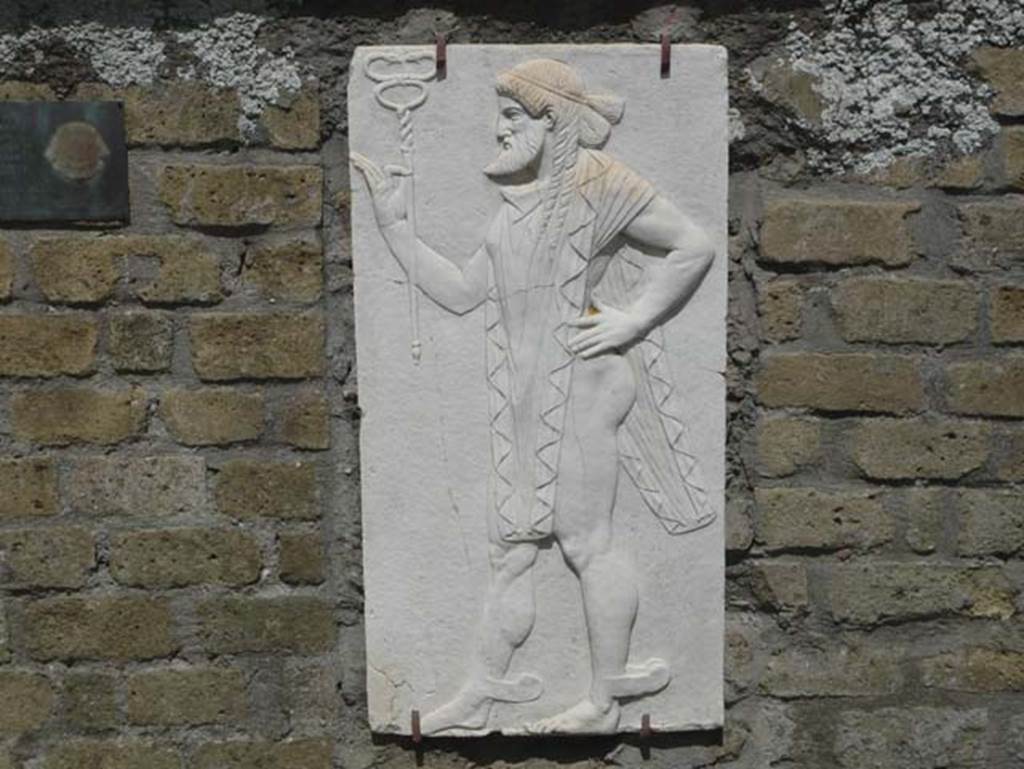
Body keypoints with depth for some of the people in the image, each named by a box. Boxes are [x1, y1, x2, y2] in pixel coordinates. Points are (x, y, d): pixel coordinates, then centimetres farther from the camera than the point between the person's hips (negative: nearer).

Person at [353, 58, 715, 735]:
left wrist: (633, 320, -13)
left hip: (581, 380, -9)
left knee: (586, 538, -1)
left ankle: (605, 702, 15)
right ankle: (481, 693, 23)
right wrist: (395, 223, 10)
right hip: (527, 394, 9)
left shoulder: (593, 181, -6)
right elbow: (460, 292, 15)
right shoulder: (521, 205, 19)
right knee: (513, 541, 12)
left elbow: (696, 246, -9)